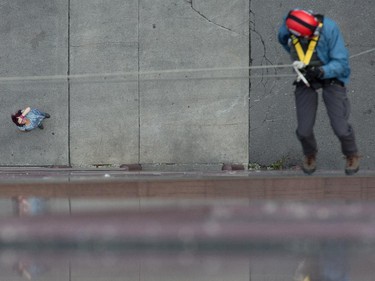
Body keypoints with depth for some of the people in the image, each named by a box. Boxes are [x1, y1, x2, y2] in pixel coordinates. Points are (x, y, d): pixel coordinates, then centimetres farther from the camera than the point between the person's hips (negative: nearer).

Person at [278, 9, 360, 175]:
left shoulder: (329, 28, -30)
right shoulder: (286, 30, -20)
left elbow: (341, 62, -26)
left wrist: (321, 71, -41)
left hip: (331, 77, -2)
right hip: (306, 80, 2)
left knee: (340, 128, -9)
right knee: (304, 130, -4)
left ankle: (352, 155, 25)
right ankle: (310, 155, 33)